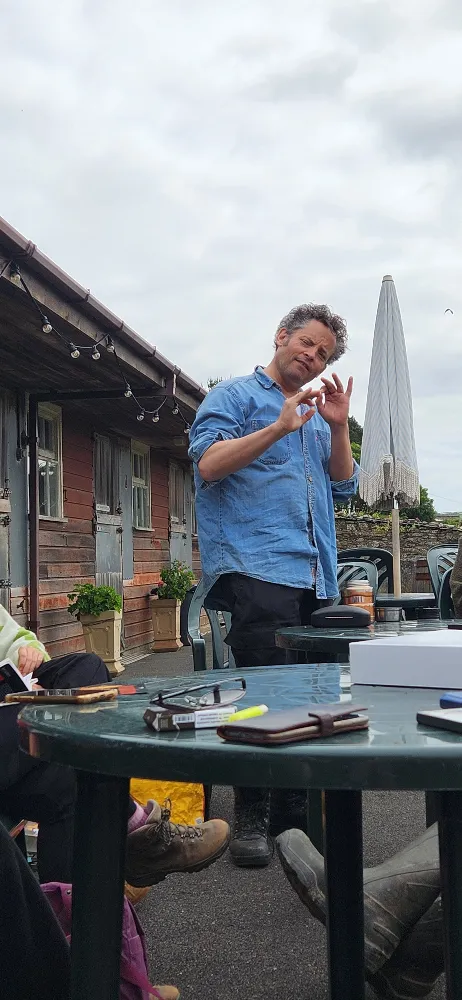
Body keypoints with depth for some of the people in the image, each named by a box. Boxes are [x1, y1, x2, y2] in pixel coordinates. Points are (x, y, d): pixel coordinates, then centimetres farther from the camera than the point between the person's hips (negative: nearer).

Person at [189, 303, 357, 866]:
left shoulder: (316, 417, 27)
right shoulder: (236, 397, 6)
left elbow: (343, 487, 19)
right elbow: (208, 463, -11)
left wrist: (338, 427, 5)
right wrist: (279, 428, -15)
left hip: (315, 576, 7)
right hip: (256, 569, -7)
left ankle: (292, 808, 20)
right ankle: (250, 818, -2)